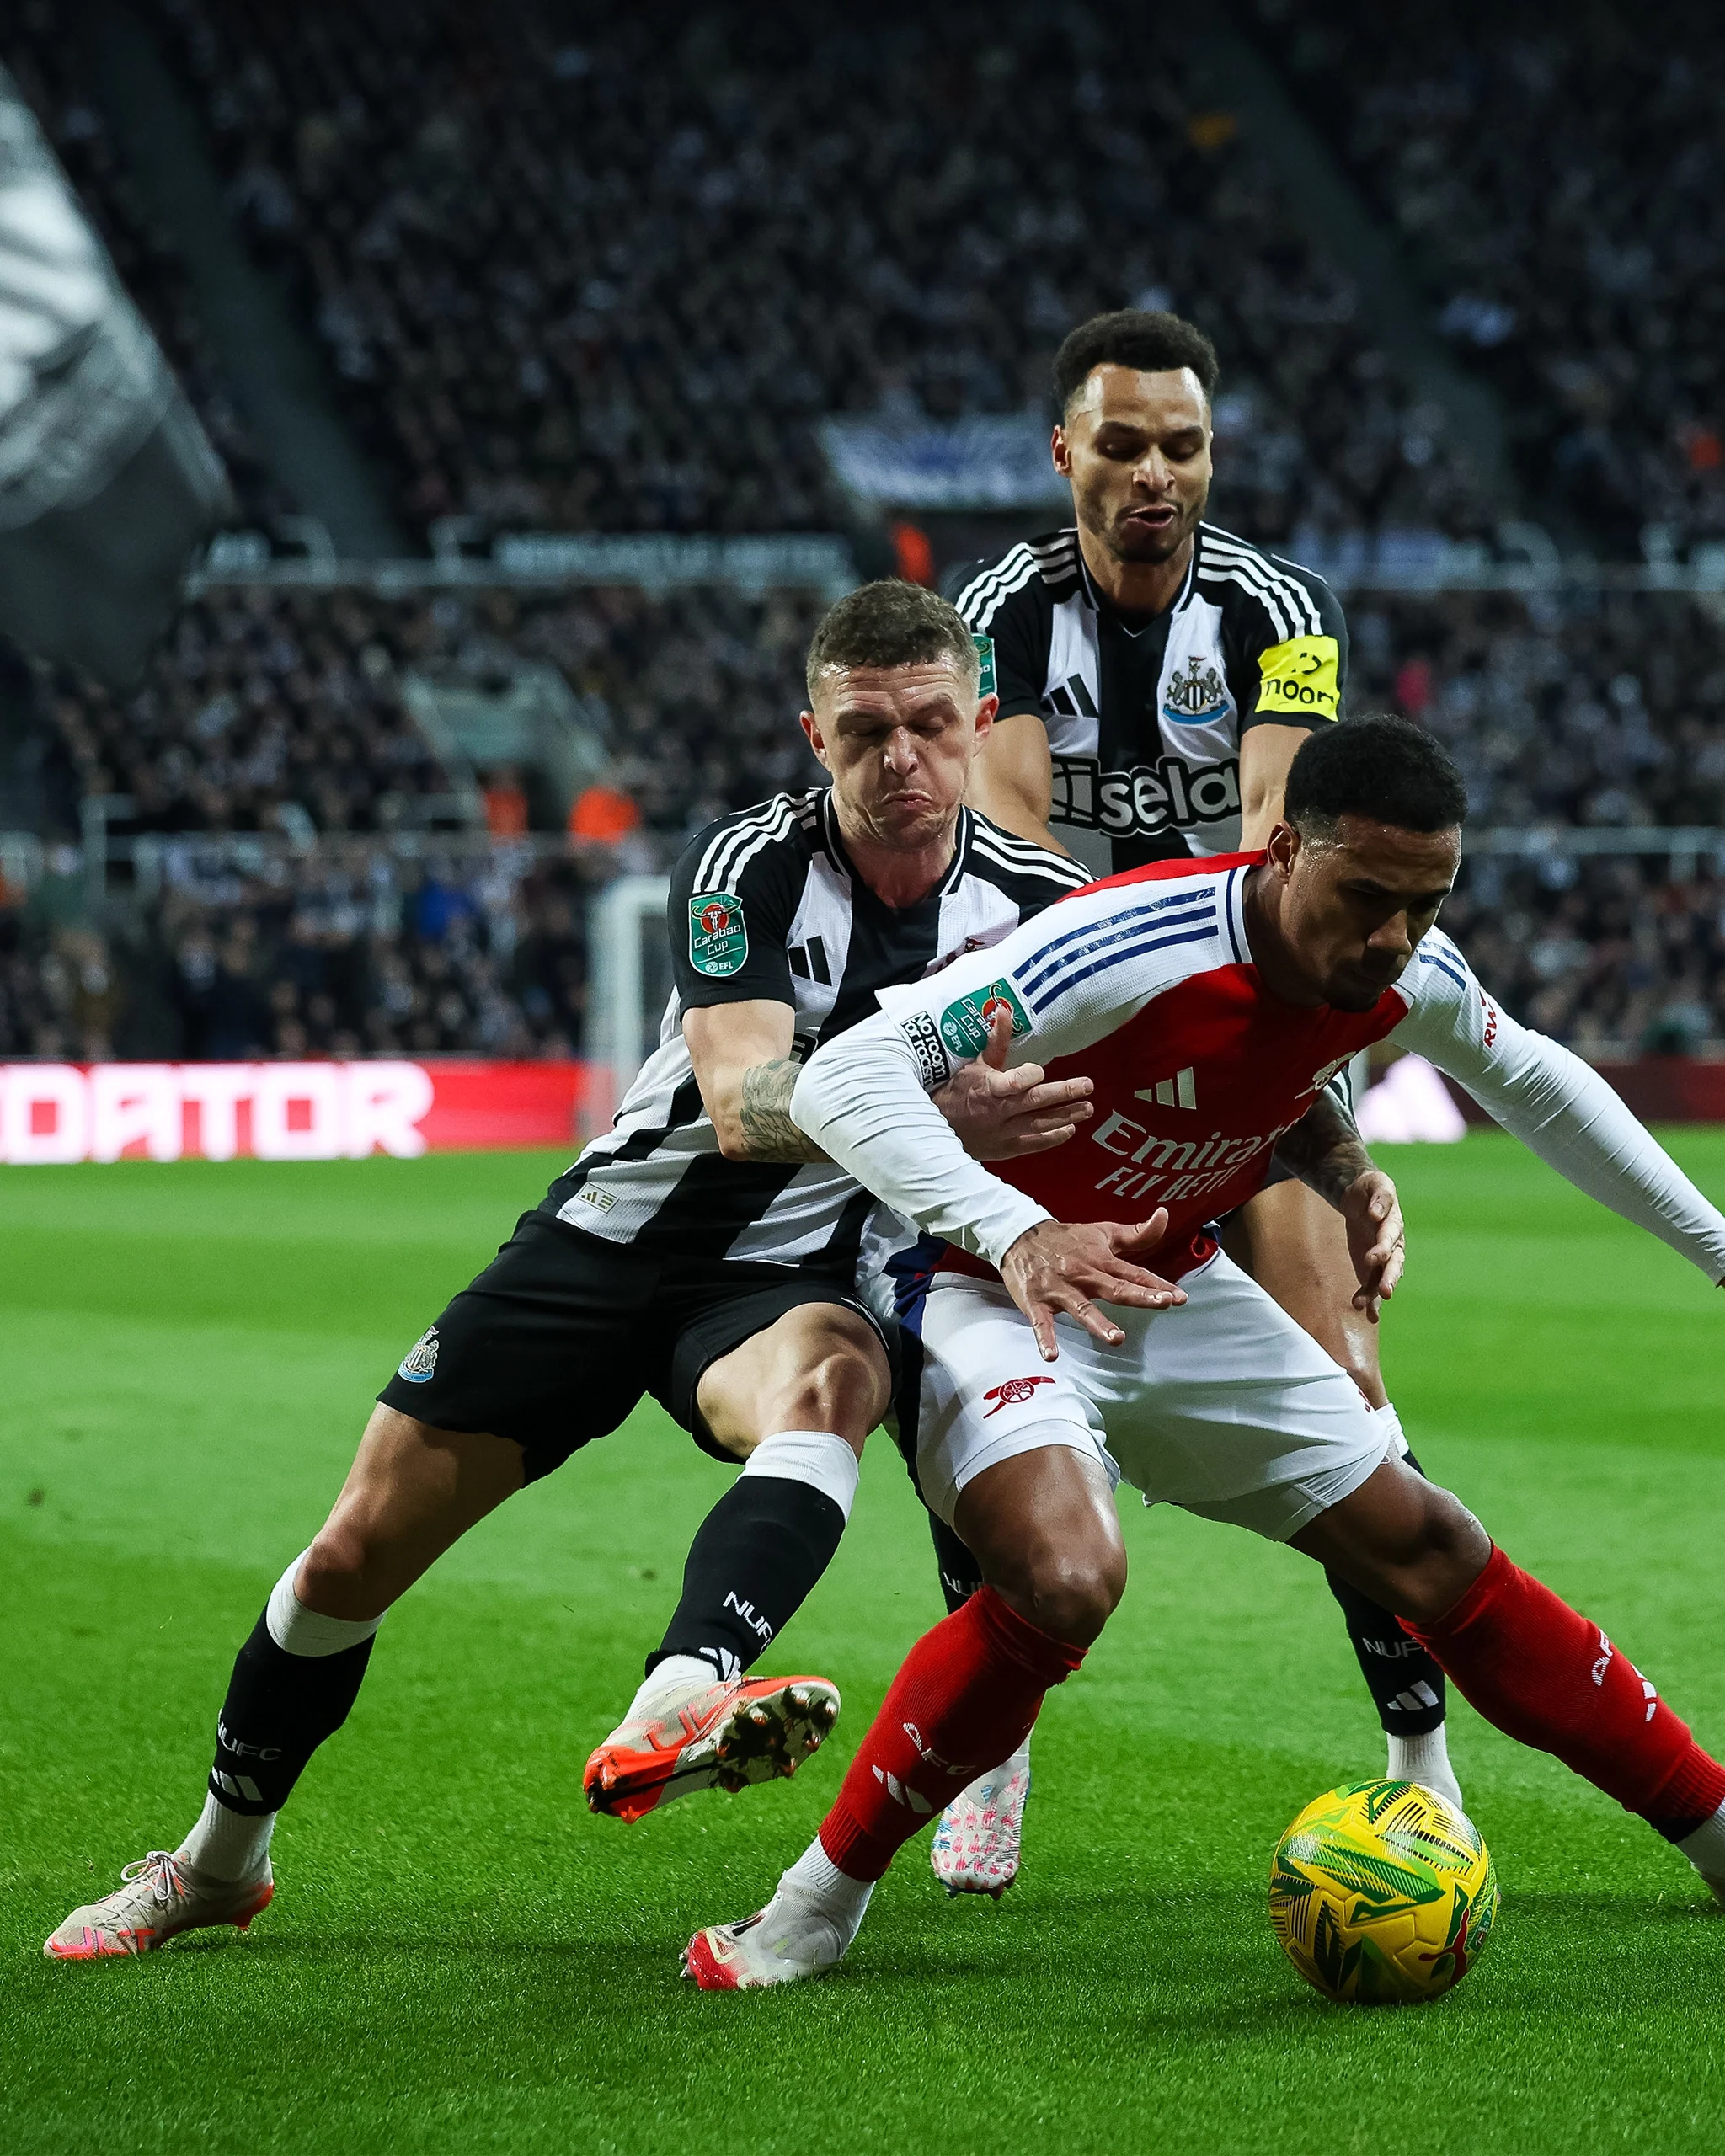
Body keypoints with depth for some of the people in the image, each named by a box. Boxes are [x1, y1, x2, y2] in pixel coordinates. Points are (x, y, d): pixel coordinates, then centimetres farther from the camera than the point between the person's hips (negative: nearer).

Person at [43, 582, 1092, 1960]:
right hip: (613, 1235, 0)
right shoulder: (748, 867, -17)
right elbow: (743, 1108, -31)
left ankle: (674, 1711, -60)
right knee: (359, 1550, 0)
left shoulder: (1034, 900, -9)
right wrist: (925, 1108, -49)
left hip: (786, 1277, 0)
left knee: (830, 1379, -38)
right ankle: (223, 1858, 26)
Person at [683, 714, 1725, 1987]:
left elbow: (1533, 1082, 14)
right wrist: (1014, 1233, -51)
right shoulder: (1128, 950, -33)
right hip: (999, 1297, -7)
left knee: (1431, 1552, 8)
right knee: (1066, 1577, -33)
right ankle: (815, 1911, -17)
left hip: (1176, 1298, 7)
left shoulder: (1410, 978, -11)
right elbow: (845, 1076, -37)